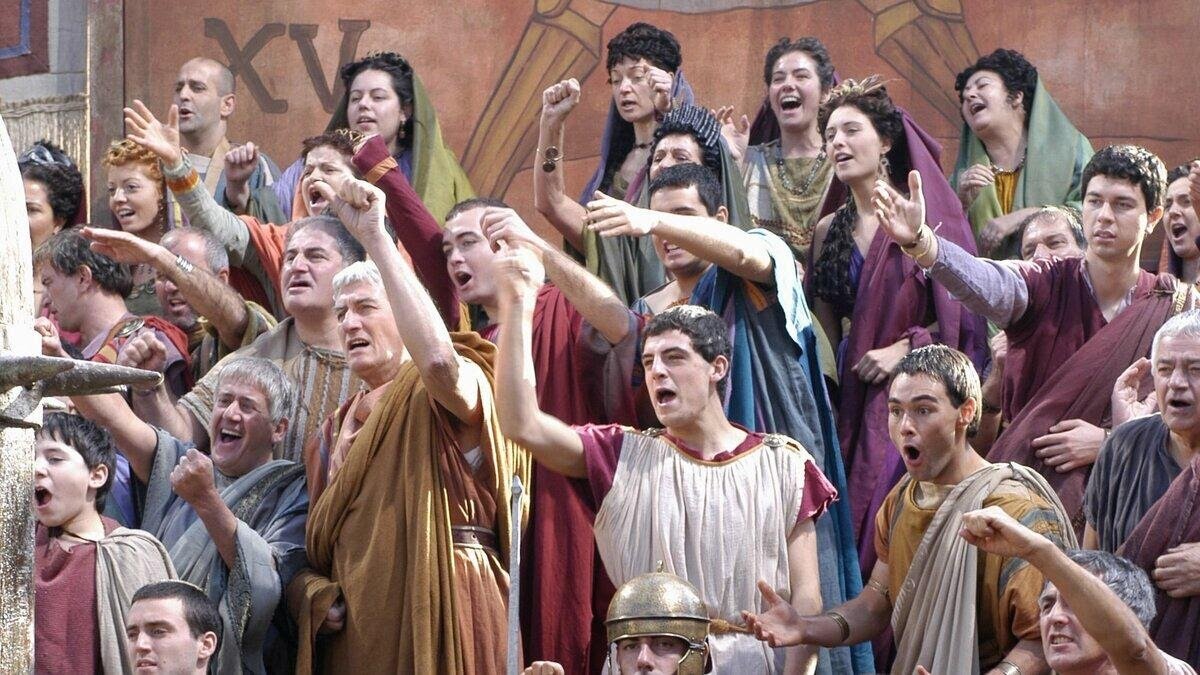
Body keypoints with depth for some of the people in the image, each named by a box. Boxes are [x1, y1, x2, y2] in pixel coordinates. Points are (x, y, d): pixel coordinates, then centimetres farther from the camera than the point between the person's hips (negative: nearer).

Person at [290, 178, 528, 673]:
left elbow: (438, 358, -26)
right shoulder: (341, 426, 23)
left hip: (436, 616, -7)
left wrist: (374, 235, -24)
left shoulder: (435, 393, 0)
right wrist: (316, 593, -2)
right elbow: (316, 542, 23)